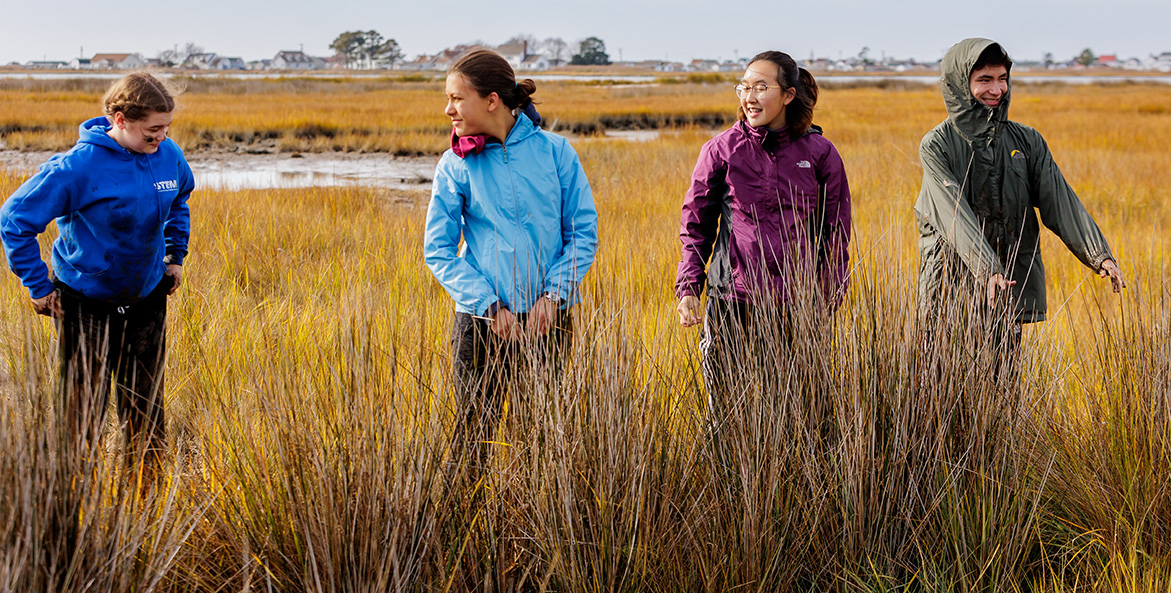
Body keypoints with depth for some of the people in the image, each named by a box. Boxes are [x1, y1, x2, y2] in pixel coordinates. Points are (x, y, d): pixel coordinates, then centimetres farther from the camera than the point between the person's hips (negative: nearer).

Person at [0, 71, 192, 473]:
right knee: (84, 411, 4)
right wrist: (38, 286, -12)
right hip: (85, 303, -5)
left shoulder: (169, 156, -6)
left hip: (147, 297, 5)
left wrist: (176, 254, 13)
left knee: (146, 408, 12)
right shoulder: (79, 166, -22)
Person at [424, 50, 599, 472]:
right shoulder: (457, 165, 0)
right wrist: (490, 307, -11)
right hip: (482, 321, -1)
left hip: (547, 317, 1)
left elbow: (584, 231, 2)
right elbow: (438, 251, -1)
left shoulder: (555, 151, 0)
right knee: (473, 437, 0)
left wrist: (553, 297, -10)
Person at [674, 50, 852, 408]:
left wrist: (829, 298, 6)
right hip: (733, 299, 0)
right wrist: (687, 288, -2)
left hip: (797, 302, 0)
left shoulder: (819, 153, 3)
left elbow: (836, 233, 10)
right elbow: (696, 225, 8)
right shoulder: (722, 150, 2)